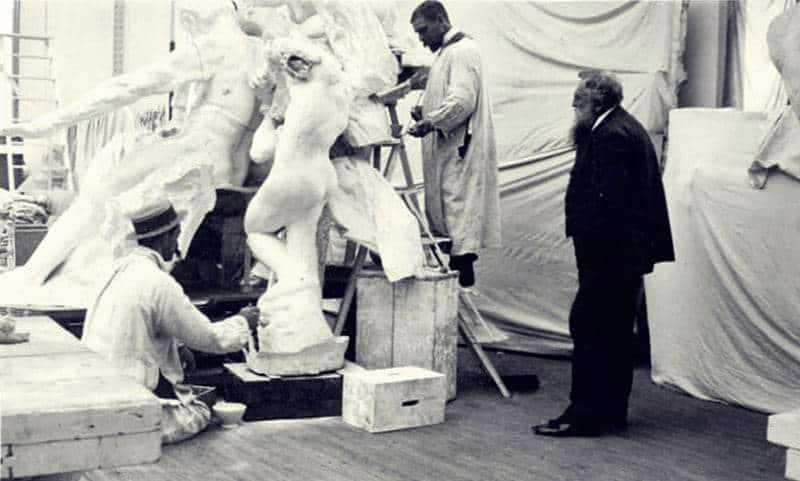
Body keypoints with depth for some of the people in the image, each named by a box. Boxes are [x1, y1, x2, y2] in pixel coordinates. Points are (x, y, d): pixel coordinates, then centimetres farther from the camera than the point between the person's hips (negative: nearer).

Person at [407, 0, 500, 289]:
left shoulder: (463, 51, -11)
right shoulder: (447, 53, 21)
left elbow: (463, 101, -20)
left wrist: (431, 122, -18)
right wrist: (427, 113, 9)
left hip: (460, 149, -10)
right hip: (448, 149, 10)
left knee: (459, 205, -9)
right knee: (444, 211, 10)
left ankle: (462, 271, -7)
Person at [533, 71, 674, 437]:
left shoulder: (611, 135, -16)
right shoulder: (626, 128, 17)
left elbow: (605, 200, -24)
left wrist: (588, 245, -20)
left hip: (611, 253, -11)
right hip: (628, 252, 11)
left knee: (587, 326, -7)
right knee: (615, 332, 14)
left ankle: (585, 414, -3)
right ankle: (612, 411, 22)